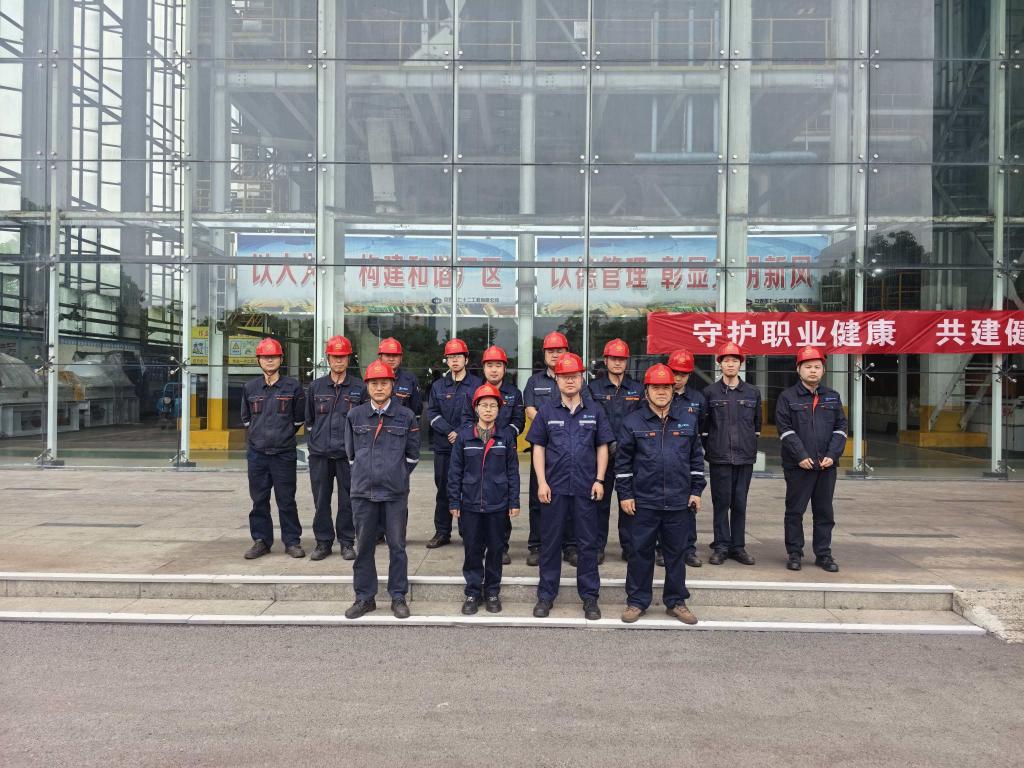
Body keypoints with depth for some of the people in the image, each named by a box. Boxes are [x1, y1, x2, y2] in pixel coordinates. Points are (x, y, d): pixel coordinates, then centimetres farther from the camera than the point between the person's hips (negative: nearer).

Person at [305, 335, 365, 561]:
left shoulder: (359, 387, 4)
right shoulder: (316, 386, 9)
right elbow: (309, 419, 17)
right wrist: (312, 444, 11)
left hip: (348, 454, -2)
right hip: (319, 454, 2)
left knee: (348, 500, 3)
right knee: (321, 500, 6)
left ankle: (347, 542, 15)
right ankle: (323, 541, 17)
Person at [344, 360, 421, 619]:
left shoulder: (406, 416, 0)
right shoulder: (355, 415, 4)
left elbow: (413, 454, 8)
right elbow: (350, 452, 14)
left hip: (395, 493, -1)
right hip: (363, 491, 2)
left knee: (397, 546, 5)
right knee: (363, 546, 8)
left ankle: (398, 597, 16)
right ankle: (364, 597, 20)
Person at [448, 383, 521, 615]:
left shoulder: (506, 436, -1)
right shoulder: (464, 436, -1)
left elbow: (513, 470, 2)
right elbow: (455, 471, 2)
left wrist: (514, 502, 0)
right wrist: (454, 502, 0)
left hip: (497, 504, 0)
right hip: (470, 503, 0)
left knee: (496, 549, 9)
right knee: (472, 550, 7)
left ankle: (492, 592, 23)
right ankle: (473, 593, 20)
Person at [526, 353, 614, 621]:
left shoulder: (595, 411, 6)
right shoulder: (546, 412, 5)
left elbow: (602, 447, 7)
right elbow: (538, 448, 4)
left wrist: (599, 480, -2)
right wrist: (541, 482, -4)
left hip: (586, 488, 0)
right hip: (554, 488, 0)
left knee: (588, 544, 6)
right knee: (550, 543, 7)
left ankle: (590, 597, 17)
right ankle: (546, 595, 18)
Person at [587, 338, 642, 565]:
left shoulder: (637, 389, 10)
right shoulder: (594, 388, 5)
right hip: (602, 454, -1)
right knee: (600, 502, 2)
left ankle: (630, 545, 16)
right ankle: (598, 547, 10)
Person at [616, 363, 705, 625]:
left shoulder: (687, 421, 6)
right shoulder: (633, 422, -2)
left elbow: (696, 457, 12)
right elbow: (623, 461, 0)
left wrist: (696, 490, 9)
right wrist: (625, 495, -3)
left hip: (679, 502, 2)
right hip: (644, 502, -2)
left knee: (676, 552, 11)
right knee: (641, 552, 5)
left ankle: (676, 601, 25)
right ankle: (637, 601, 18)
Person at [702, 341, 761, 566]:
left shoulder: (753, 392, 9)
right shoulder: (710, 392, 3)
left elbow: (757, 424, 16)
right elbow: (703, 424, 5)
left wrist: (752, 447, 13)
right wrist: (708, 448, 2)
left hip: (745, 457, 2)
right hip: (719, 458, -2)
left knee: (740, 504, 6)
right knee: (721, 503, 1)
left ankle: (738, 547, 15)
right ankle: (721, 546, 9)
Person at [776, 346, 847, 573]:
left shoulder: (833, 397, 11)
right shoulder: (788, 397, -1)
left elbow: (840, 428, 8)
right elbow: (785, 429, -7)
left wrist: (832, 455, -5)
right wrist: (801, 456, -15)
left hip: (827, 465, 4)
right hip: (798, 466, -3)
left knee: (825, 512, 9)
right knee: (795, 511, 3)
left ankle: (823, 554, 19)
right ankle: (794, 554, 13)